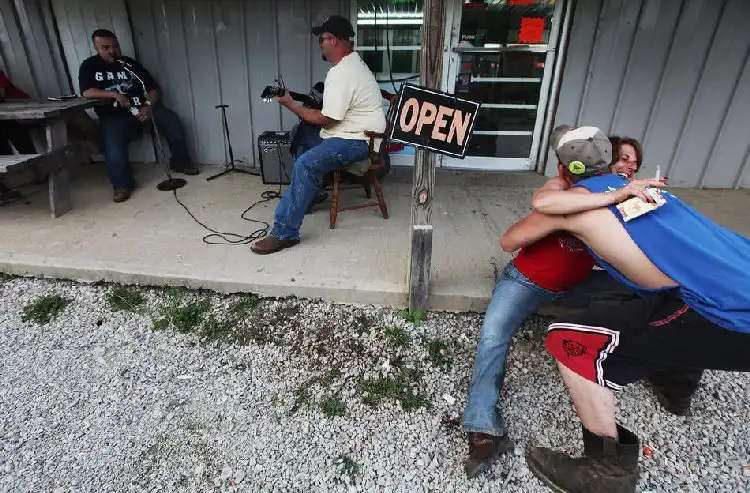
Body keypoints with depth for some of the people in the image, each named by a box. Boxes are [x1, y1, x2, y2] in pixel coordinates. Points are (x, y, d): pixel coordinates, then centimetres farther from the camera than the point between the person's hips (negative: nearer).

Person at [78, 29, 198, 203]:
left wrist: (149, 106, -16)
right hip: (113, 116, -2)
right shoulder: (89, 66, 3)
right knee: (113, 147, -28)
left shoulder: (130, 64, 7)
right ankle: (123, 184, -9)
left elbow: (153, 88, 3)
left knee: (171, 119, -20)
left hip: (142, 108, 2)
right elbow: (87, 92, -10)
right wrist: (114, 94, -22)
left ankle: (180, 162, -6)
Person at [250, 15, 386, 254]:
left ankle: (285, 233, -23)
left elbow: (326, 120, -19)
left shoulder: (341, 73, -21)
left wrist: (290, 104, -9)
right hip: (351, 131, 11)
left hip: (358, 140, -11)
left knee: (305, 164, -28)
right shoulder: (351, 61, 13)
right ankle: (310, 194, 23)